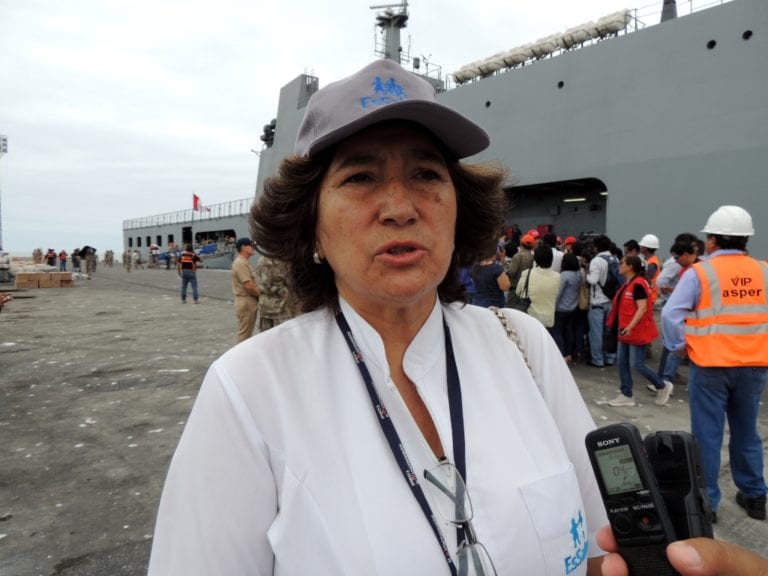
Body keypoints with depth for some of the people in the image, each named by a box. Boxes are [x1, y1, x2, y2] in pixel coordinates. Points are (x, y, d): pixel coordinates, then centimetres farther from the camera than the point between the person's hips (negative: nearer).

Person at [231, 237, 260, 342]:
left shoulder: (244, 262, 15)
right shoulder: (241, 263, -17)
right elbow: (248, 286, -23)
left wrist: (259, 293, 3)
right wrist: (261, 295, -9)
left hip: (249, 301, 10)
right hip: (245, 302, -10)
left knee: (247, 332, 17)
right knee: (244, 332, -3)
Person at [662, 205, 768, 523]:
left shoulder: (699, 272, -11)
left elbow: (671, 313, -16)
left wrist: (679, 346, -3)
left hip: (710, 365, -4)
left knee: (707, 435, 5)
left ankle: (705, 501, 13)